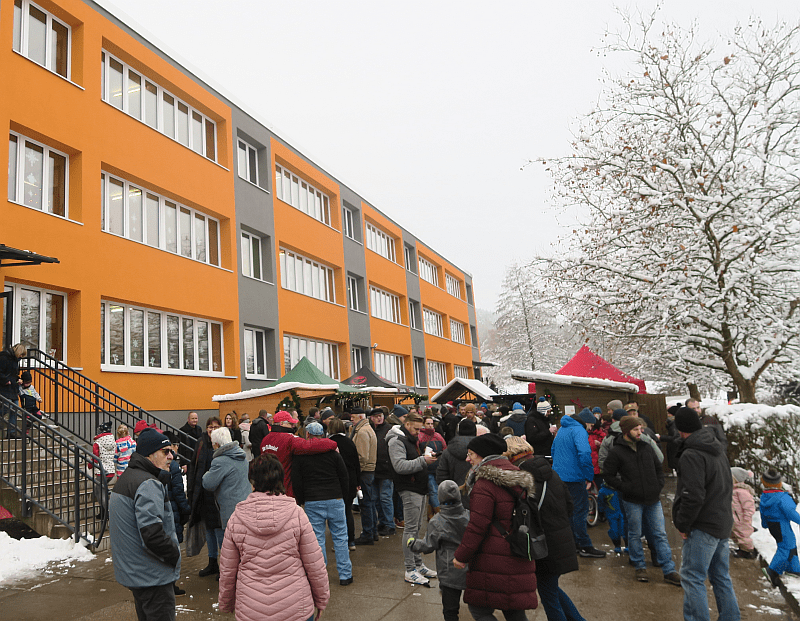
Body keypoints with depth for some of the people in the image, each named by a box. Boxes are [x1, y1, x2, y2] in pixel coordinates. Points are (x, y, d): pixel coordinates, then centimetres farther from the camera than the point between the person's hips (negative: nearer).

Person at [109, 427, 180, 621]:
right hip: (152, 576, -10)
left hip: (132, 572, 10)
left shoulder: (127, 477, 13)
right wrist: (175, 556, -15)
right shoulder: (149, 484, -22)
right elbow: (152, 534, -29)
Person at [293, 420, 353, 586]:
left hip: (312, 502, -1)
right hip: (335, 500, 1)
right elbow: (344, 477, 6)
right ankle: (345, 575, 12)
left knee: (317, 539, 6)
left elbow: (296, 482, 1)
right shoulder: (333, 453, 1)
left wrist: (301, 501, 12)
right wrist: (342, 496, 18)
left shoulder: (299, 456, -2)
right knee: (340, 537, 7)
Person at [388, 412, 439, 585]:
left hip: (420, 489, 10)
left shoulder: (411, 440, 20)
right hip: (409, 490, -10)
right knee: (411, 529, -6)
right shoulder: (397, 441, -11)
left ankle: (418, 565, 23)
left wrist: (427, 460, 9)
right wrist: (422, 460, -24)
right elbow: (400, 466, -23)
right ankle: (410, 571, 0)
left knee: (417, 528, 15)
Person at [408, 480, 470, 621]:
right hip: (471, 571, 4)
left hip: (450, 573, -3)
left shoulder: (436, 522, -12)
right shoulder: (469, 516, -3)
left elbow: (428, 546, -6)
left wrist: (412, 543, 12)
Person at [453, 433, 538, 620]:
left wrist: (462, 555, -9)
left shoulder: (485, 484, -16)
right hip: (520, 560, 8)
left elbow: (477, 526, -18)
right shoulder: (518, 480, 11)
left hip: (494, 562, -8)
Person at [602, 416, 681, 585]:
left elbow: (658, 468, 20)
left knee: (660, 534, 6)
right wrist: (626, 488, -12)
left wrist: (658, 486, 6)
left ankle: (669, 571, 12)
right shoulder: (616, 451, -8)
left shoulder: (646, 447, 8)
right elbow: (608, 476, -5)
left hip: (653, 500, 4)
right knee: (635, 535, 8)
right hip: (632, 501, -4)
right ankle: (640, 567, 25)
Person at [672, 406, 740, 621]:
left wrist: (683, 525, -12)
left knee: (692, 576, -3)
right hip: (723, 522, 9)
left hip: (704, 526, -9)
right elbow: (727, 486, 20)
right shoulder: (717, 449, 11)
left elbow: (693, 497, -23)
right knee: (721, 576, 18)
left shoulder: (691, 455, -19)